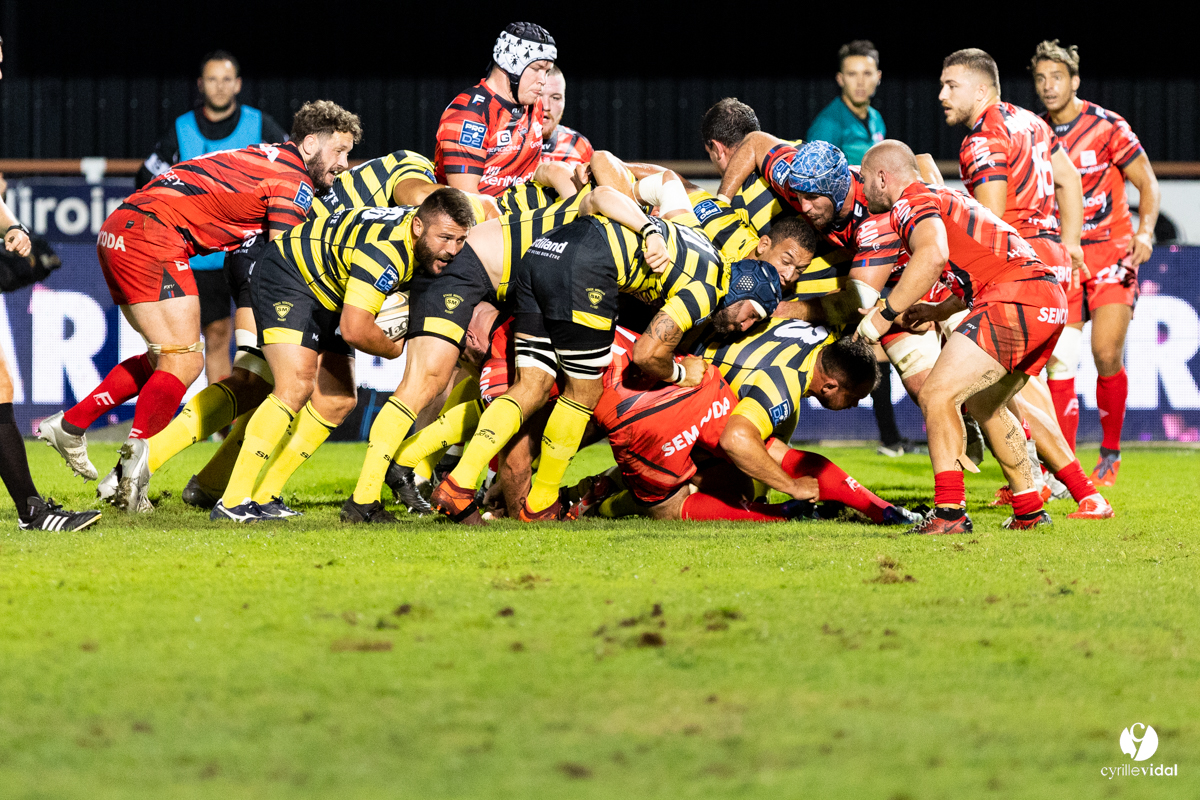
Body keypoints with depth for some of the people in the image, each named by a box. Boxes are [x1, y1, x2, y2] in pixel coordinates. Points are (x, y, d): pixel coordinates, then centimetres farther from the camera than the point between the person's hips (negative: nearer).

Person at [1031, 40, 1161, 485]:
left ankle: (1111, 454, 6)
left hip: (1112, 250, -3)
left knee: (1107, 353, -13)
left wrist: (1145, 232, -18)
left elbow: (1147, 184, -3)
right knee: (1059, 360, -7)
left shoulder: (1107, 127, -8)